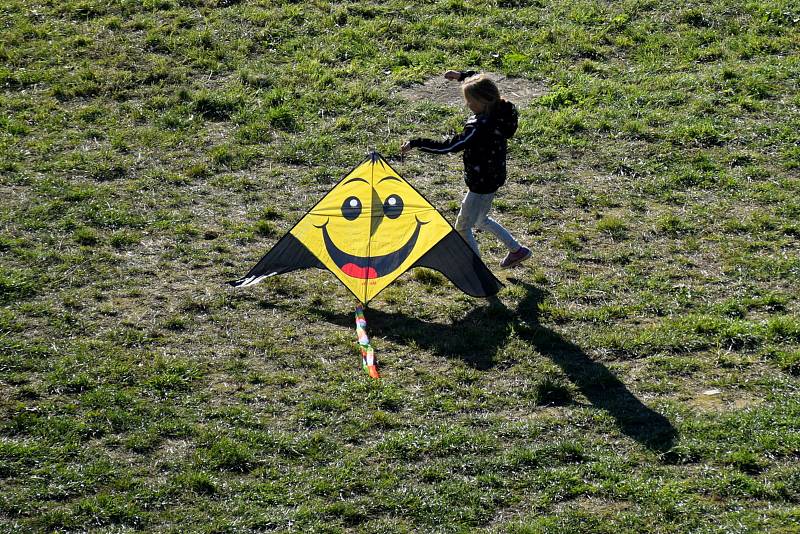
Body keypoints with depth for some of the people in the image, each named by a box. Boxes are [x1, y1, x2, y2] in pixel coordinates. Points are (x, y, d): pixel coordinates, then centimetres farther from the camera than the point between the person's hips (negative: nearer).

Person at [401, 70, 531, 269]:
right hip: (494, 176, 9)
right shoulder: (500, 110, -8)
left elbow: (448, 146, -32)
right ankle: (517, 249, 38)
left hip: (482, 183, -9)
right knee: (480, 220, 29)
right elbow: (481, 84, 14)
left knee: (463, 226, 6)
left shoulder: (480, 127, -33)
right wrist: (461, 75, 6)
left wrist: (415, 144, -27)